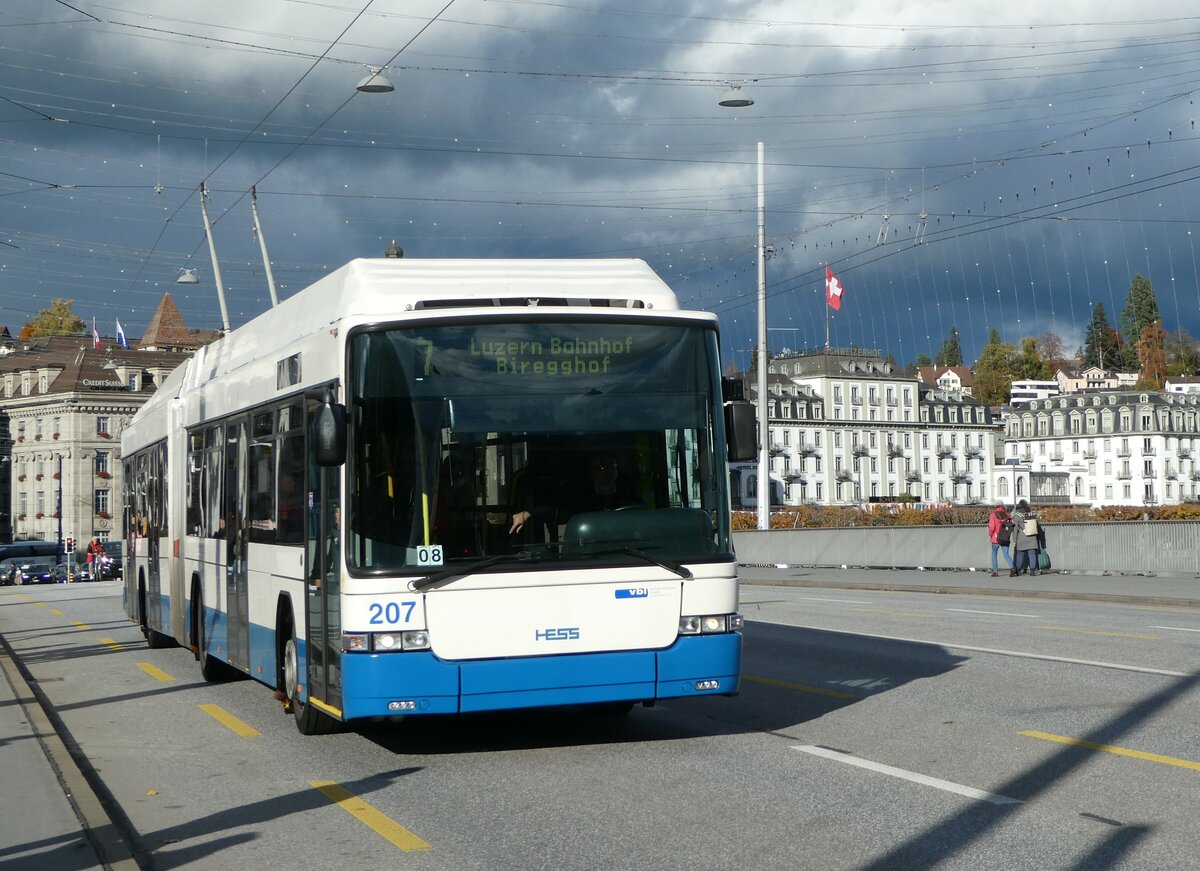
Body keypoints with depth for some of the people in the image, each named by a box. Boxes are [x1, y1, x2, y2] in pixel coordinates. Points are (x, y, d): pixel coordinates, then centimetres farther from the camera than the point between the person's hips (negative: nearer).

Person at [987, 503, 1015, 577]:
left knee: (994, 554, 12)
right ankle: (1011, 567, -19)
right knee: (1006, 554, 5)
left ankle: (995, 571, 9)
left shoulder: (993, 515, -7)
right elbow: (1012, 524, -2)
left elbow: (991, 527, -13)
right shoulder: (1007, 515, 2)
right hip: (1006, 539, 2)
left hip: (996, 539, -2)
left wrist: (990, 535, 4)